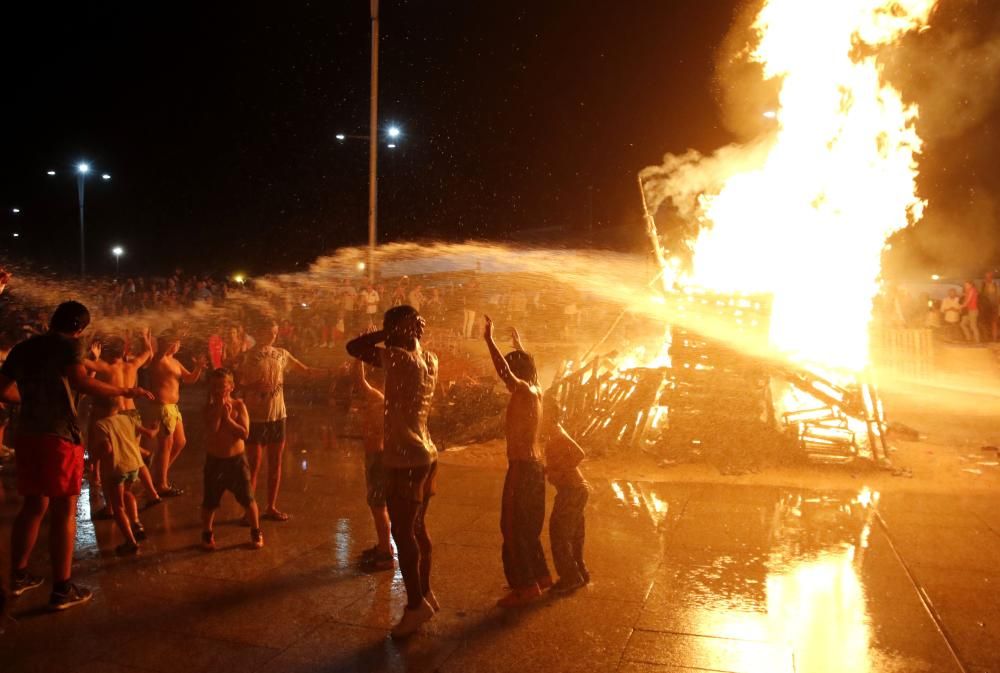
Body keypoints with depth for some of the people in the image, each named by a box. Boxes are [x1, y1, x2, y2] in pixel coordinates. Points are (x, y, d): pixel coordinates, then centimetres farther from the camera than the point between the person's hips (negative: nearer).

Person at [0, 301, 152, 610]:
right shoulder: (68, 345, -8)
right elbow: (82, 383, -24)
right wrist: (124, 392, -17)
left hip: (27, 434, 7)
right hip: (60, 435, -7)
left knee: (34, 505, 20)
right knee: (65, 510, 0)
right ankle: (62, 589, 3)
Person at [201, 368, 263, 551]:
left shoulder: (238, 405, -7)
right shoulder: (210, 408, -4)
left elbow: (245, 434, -16)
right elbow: (211, 431, -21)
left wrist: (228, 418, -19)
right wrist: (218, 410, -22)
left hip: (237, 460, -1)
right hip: (214, 460, 1)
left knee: (248, 499, 5)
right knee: (209, 502, 8)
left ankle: (256, 532, 21)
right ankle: (207, 535, 29)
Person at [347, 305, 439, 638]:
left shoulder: (401, 358, -16)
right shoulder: (429, 360, 6)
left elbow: (353, 347, -14)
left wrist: (389, 333, -7)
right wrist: (414, 336, 13)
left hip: (405, 459, -9)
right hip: (426, 454, 9)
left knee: (402, 532, 1)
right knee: (417, 528, 18)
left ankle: (416, 604, 10)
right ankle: (425, 593, 30)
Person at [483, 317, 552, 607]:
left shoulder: (523, 391, -16)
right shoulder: (536, 391, 9)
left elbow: (504, 371, -33)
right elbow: (525, 365, 29)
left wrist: (489, 339, -31)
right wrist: (518, 345, 40)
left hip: (521, 467, -10)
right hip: (533, 465, 10)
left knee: (513, 527, -3)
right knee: (528, 526, 20)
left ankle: (524, 586, 1)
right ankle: (540, 575, 30)